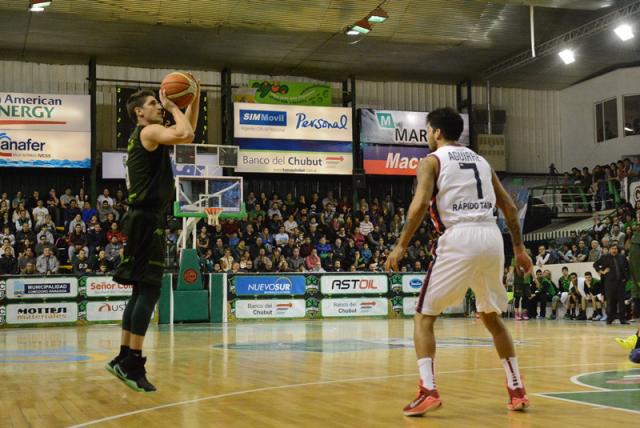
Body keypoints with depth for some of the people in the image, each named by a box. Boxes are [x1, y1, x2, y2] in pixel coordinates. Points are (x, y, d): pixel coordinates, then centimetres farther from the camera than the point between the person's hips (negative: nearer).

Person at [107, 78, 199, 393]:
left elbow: (186, 134, 30)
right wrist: (173, 108, -9)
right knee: (149, 291, -12)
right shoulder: (148, 132, -8)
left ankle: (123, 359, 17)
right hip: (147, 219, -11)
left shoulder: (147, 136, 22)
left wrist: (194, 101, 20)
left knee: (142, 291, 13)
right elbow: (185, 135, -26)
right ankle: (133, 364, -14)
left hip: (145, 219, 11)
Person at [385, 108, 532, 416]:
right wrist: (519, 248, 24)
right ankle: (517, 390, 21)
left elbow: (420, 205, -9)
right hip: (492, 238, 6)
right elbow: (509, 207, 20)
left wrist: (401, 246, -4)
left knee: (424, 316, 6)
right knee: (492, 317, 23)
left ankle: (428, 391, -8)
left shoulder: (432, 160, 7)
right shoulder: (481, 161, 24)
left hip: (460, 239, -5)